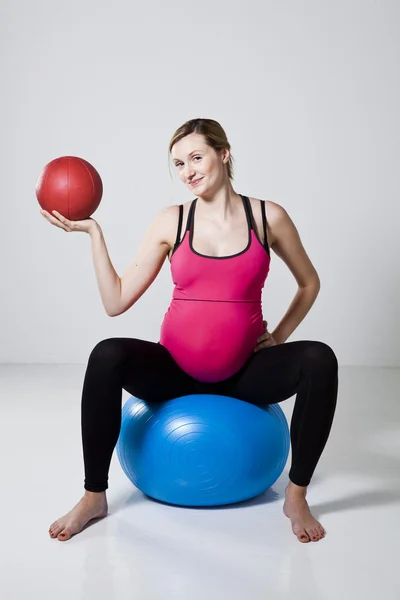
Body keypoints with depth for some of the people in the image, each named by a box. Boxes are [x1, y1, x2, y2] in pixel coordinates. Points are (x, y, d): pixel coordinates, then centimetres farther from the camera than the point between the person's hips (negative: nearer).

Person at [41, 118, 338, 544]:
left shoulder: (268, 217, -2)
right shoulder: (171, 222, -2)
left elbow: (309, 283, 14)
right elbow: (116, 302, -6)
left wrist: (279, 336, 5)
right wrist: (93, 232, -9)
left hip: (244, 372, 0)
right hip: (175, 370, 0)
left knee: (319, 360, -26)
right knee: (106, 356, -27)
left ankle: (296, 496, -11)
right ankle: (94, 496, -10)